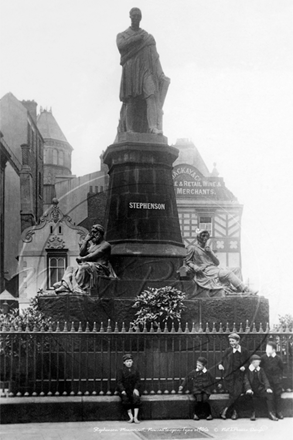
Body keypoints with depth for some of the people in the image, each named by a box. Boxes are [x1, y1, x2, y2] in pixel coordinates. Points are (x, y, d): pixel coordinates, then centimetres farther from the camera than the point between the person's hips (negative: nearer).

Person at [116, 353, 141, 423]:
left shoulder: (135, 371, 15)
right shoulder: (121, 371, 8)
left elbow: (138, 381, 7)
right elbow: (119, 382, -1)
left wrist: (136, 389, -12)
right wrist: (122, 390, -18)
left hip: (133, 390, 1)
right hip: (124, 391, -1)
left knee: (136, 398, -30)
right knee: (125, 399, -32)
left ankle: (135, 417, -30)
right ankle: (131, 417, -29)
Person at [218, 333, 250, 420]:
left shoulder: (244, 351, 3)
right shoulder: (227, 351, 5)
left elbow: (248, 362, 12)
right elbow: (222, 360, 11)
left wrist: (244, 367, -7)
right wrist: (220, 365, -10)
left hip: (239, 376, 0)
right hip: (229, 376, 0)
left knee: (236, 393, -12)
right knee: (233, 393, -7)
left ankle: (225, 409, 0)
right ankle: (235, 411, 9)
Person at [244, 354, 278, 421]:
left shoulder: (260, 370, 13)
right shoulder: (247, 370, 0)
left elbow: (265, 379, 3)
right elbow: (246, 381, -10)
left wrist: (268, 388, -15)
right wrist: (249, 389, -29)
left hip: (260, 389, 3)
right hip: (252, 390, -3)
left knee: (269, 394, -24)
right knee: (251, 395, -35)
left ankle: (271, 413, -19)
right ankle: (253, 413, -19)